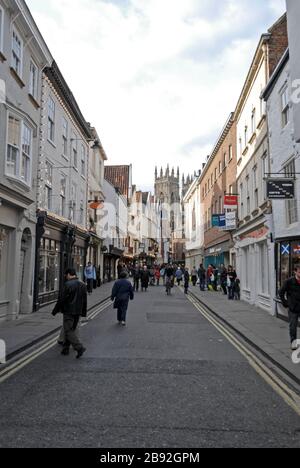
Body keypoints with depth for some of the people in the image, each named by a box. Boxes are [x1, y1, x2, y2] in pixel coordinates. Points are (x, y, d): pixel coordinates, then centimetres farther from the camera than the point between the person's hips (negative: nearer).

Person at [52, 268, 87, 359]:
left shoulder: (68, 284, -14)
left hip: (69, 311, -7)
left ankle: (79, 348, -14)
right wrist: (84, 313, 20)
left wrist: (55, 311, -4)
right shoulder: (83, 285, 8)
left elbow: (62, 299, -14)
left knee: (69, 330, -3)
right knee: (71, 330, 16)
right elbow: (84, 300, 13)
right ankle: (66, 349, 23)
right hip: (78, 311, 7)